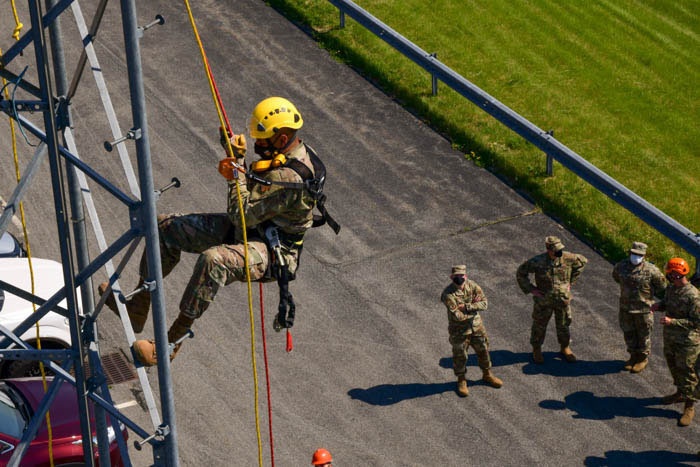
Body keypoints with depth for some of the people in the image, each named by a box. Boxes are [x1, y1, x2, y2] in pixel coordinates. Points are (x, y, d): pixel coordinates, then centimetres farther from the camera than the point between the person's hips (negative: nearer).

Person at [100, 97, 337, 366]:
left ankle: (170, 343, -30)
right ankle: (137, 308, 13)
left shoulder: (289, 178, -29)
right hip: (252, 228, 11)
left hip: (272, 253, -11)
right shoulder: (287, 151, 1)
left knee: (213, 259, -42)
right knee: (167, 228, 5)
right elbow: (254, 192, 13)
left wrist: (237, 169, -23)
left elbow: (244, 215, -27)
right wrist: (233, 154, -3)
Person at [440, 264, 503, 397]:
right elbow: (457, 316, -28)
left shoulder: (472, 285, -10)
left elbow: (484, 303, -17)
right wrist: (474, 306, -17)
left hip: (476, 326, 4)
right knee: (460, 356, 10)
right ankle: (461, 381, 31)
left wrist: (466, 307, -27)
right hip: (459, 330, -4)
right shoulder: (448, 294, -25)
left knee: (483, 351, 18)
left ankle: (487, 375, 39)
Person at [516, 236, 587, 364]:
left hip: (563, 299, 2)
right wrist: (530, 289, -13)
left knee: (563, 325, 17)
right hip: (543, 300, -2)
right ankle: (536, 350, 35)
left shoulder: (567, 258, -16)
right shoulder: (537, 261, -22)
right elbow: (521, 273, -9)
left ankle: (565, 348, 39)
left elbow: (582, 261, 5)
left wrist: (571, 281, 4)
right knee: (539, 325, 14)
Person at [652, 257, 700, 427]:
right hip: (670, 337, 8)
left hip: (686, 342, -8)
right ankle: (680, 393, 46)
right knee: (673, 366, 24)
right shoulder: (671, 288, 0)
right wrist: (658, 306, -4)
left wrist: (672, 321, -29)